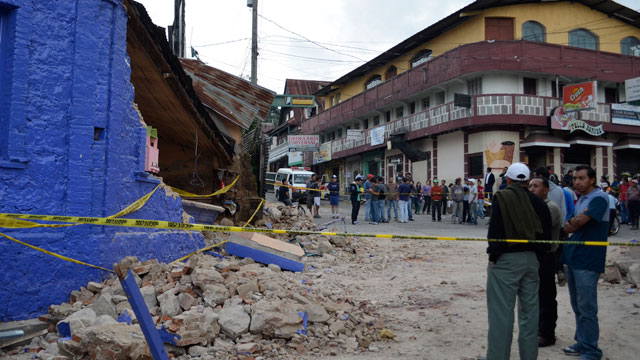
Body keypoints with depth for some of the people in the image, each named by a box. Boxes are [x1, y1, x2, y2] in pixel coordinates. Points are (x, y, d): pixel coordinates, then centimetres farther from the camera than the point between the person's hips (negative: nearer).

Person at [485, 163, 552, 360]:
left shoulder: (502, 197, -11)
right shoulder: (537, 202, 6)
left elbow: (496, 230, -18)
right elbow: (546, 234, 8)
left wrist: (493, 255, -9)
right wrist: (535, 251, 14)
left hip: (506, 260, -6)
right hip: (531, 259, 6)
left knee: (501, 312, 0)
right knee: (529, 310, 15)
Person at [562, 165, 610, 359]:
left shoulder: (599, 198, -13)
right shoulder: (582, 199, 15)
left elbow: (578, 223, -20)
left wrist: (568, 225, -2)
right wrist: (572, 223, -5)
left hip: (587, 262, -9)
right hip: (573, 259, 9)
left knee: (586, 308, -3)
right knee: (577, 306, 17)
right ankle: (582, 343, 29)